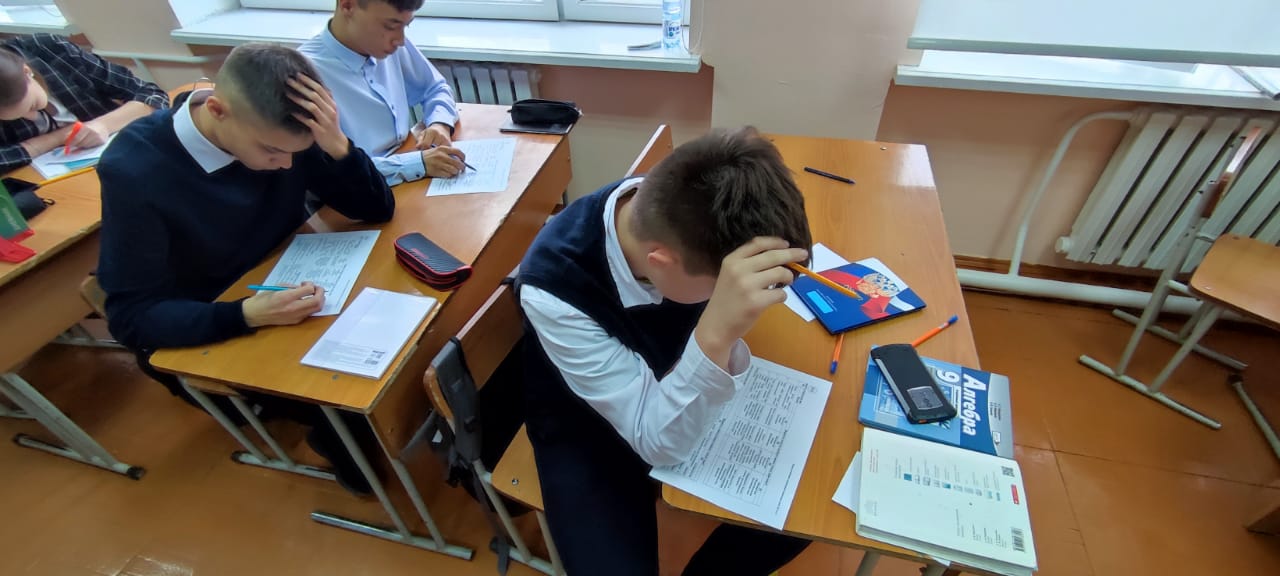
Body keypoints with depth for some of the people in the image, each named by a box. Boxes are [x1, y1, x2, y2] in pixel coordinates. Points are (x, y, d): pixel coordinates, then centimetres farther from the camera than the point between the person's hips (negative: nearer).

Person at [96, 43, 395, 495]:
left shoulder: (277, 132, -16)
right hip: (196, 338, -4)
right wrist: (247, 315, -40)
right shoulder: (133, 169, -26)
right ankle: (342, 437, 15)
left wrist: (336, 145, -31)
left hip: (283, 291, 4)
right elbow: (132, 316, -22)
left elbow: (377, 209, -13)